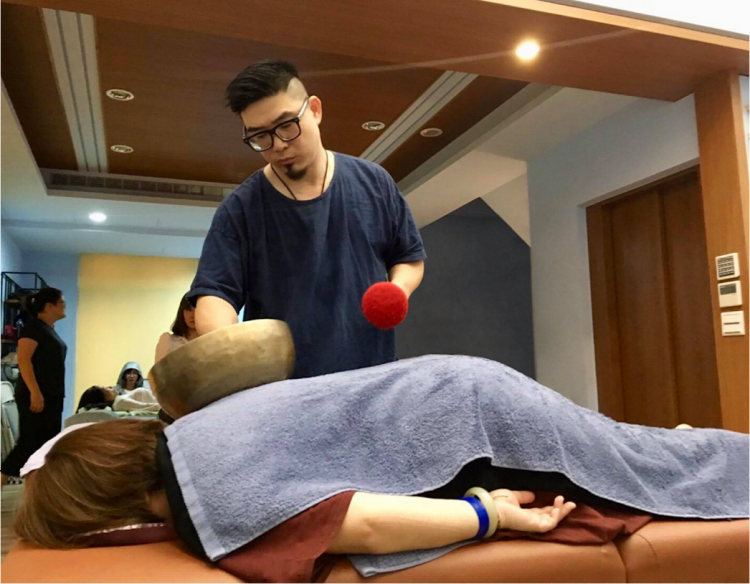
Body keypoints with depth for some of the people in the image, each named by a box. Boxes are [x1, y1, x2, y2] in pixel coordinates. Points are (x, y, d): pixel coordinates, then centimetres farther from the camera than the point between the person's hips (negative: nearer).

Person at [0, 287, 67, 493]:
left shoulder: (50, 329, 17)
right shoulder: (33, 327, -10)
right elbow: (23, 359, -19)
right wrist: (34, 391, -26)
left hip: (52, 396, 9)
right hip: (36, 396, -9)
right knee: (29, 443, -8)